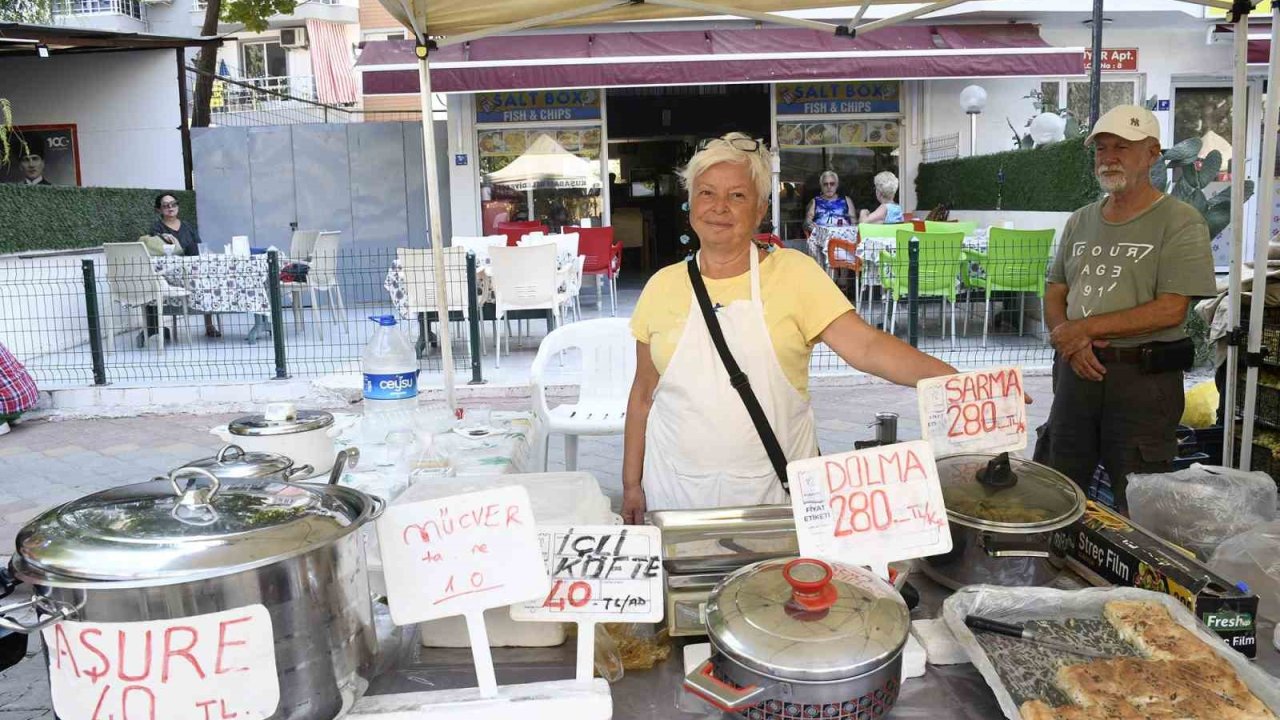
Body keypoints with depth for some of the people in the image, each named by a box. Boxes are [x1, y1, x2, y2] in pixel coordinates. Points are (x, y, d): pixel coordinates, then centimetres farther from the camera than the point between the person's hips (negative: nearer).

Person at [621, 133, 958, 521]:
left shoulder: (793, 272, -4)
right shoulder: (662, 287, 3)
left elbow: (867, 347, -14)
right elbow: (644, 393, 8)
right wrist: (631, 484, 8)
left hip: (774, 487, -1)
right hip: (679, 488, 2)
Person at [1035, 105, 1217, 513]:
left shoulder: (1180, 222, -6)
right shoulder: (1080, 222, 13)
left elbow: (1170, 310, -15)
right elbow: (1054, 294, 12)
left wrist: (1085, 328, -14)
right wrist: (1070, 342, -8)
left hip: (1143, 377, -5)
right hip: (1077, 370, 6)